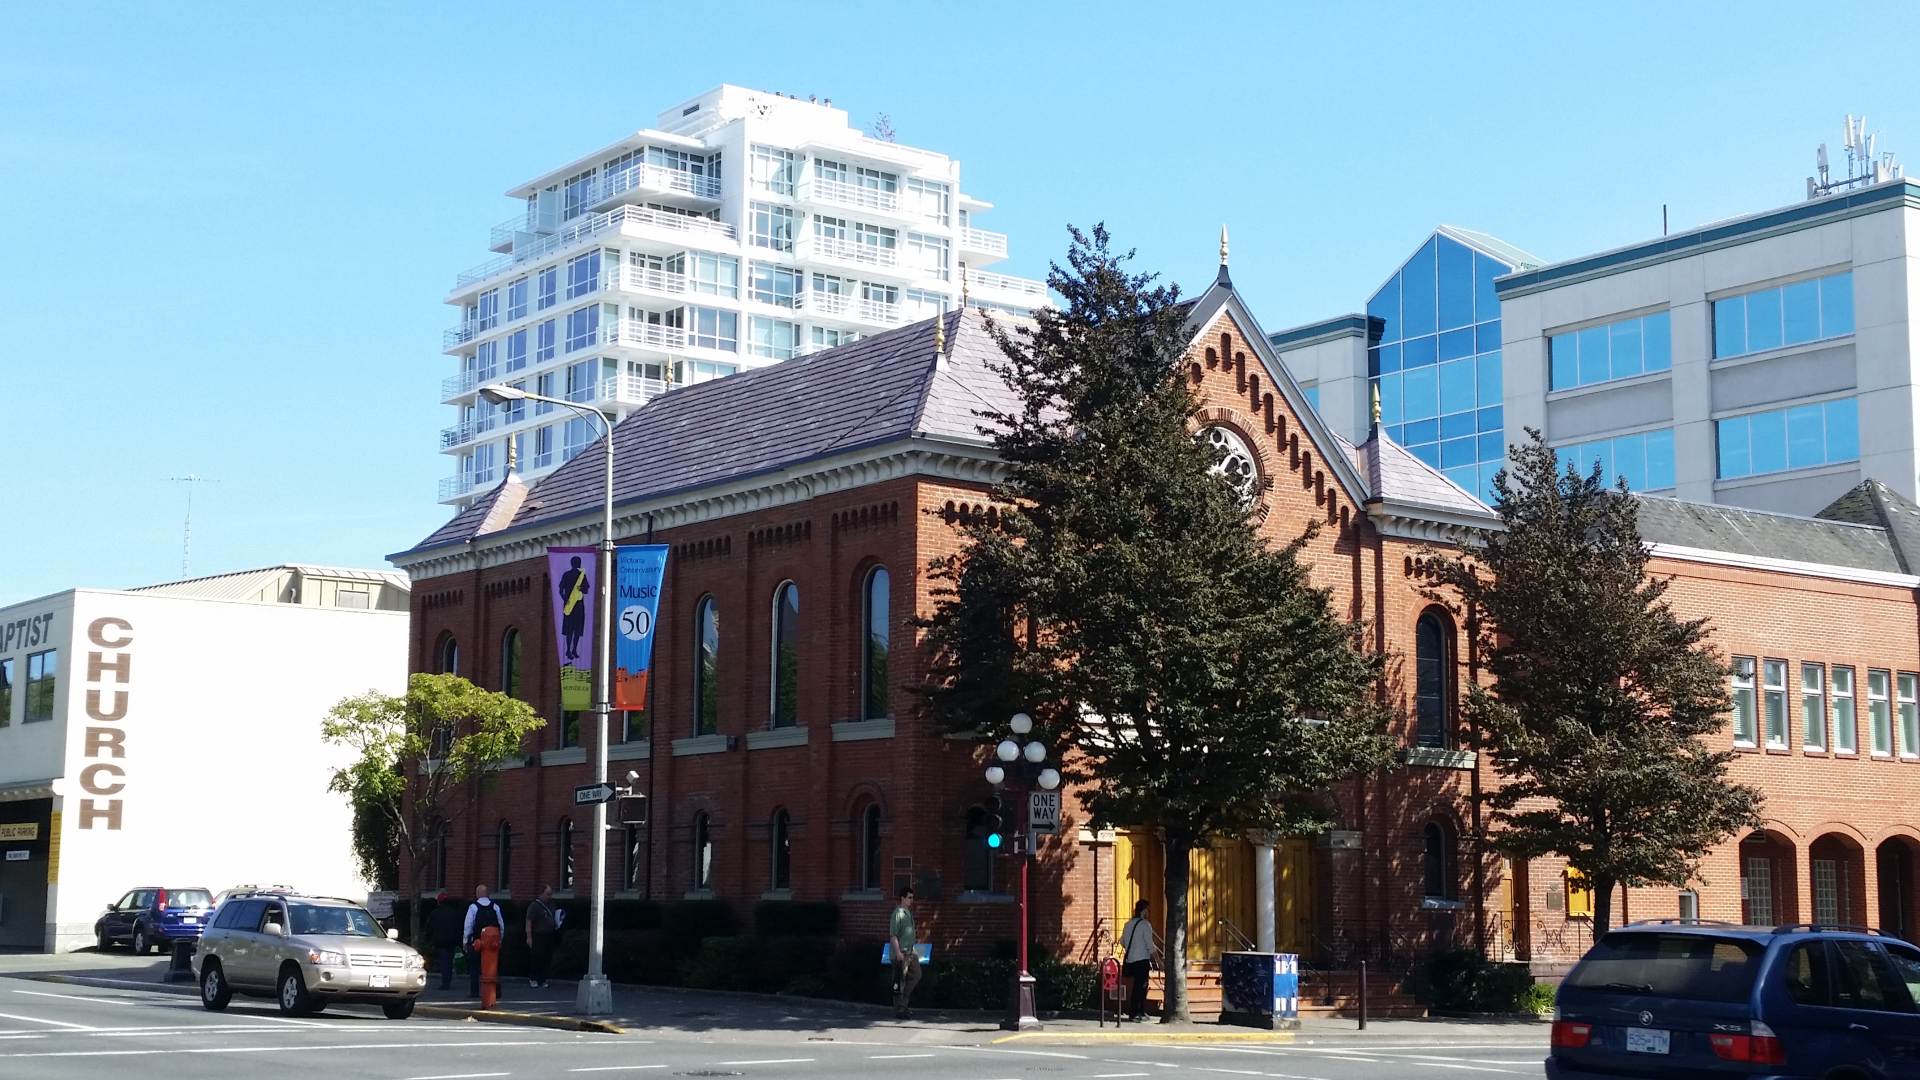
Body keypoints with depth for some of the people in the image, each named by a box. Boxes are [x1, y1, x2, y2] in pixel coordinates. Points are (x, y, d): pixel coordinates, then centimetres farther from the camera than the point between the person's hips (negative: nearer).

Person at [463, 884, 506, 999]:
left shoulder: (473, 907, -7)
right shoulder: (495, 907, 3)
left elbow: (468, 926, -7)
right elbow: (502, 925, 6)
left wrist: (465, 941, 2)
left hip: (476, 942, -3)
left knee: (474, 968, 5)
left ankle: (474, 991, 3)